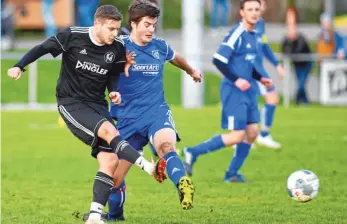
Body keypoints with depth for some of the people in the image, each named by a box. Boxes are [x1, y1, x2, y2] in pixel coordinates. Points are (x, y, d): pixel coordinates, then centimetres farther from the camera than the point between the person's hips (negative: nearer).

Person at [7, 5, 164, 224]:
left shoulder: (118, 48, -1)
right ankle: (149, 167, -36)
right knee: (109, 131, -31)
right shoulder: (72, 36, -12)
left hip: (98, 105, 5)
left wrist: (115, 92, -7)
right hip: (71, 104, -5)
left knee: (110, 161, -10)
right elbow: (43, 48, -1)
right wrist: (19, 66, -11)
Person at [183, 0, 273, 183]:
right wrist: (236, 80, -22)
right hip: (233, 91, -9)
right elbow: (218, 60, -20)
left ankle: (232, 173, 15)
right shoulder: (237, 34, -16)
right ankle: (193, 153, 1)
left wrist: (261, 78, 9)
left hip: (247, 90, 9)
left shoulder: (254, 36, 12)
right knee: (237, 136, -10)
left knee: (252, 132, 5)